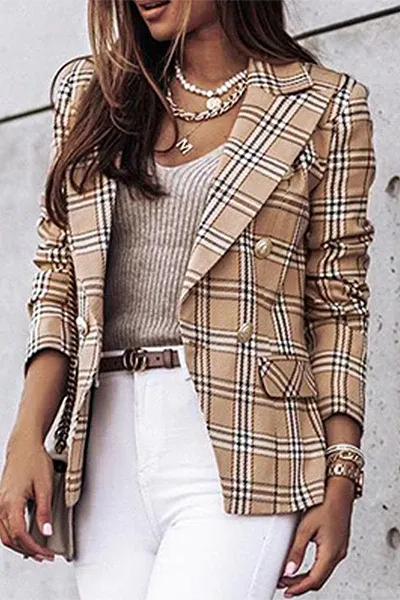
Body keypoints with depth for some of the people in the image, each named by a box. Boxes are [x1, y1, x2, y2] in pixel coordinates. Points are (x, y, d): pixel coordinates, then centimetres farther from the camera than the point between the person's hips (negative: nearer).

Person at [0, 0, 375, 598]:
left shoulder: (325, 108, 5)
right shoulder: (88, 92, 15)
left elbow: (337, 308, 5)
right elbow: (57, 284, 13)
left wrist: (340, 480, -3)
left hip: (235, 451, -4)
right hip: (108, 446, 4)